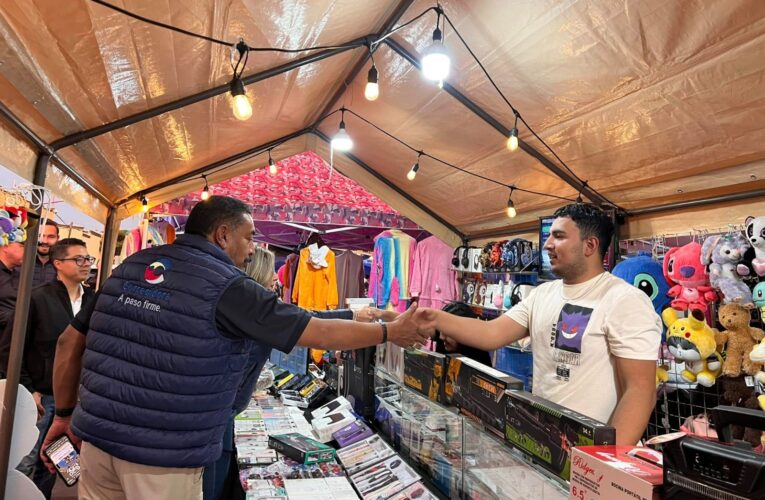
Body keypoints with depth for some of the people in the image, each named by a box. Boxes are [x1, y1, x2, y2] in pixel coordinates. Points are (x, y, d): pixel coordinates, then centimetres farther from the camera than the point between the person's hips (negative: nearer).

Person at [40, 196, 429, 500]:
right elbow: (319, 332, -13)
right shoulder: (228, 287, -13)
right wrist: (391, 331, -2)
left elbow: (70, 341, 11)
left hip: (98, 435, 6)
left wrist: (65, 413, 23)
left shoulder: (131, 265, 5)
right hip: (163, 454, -6)